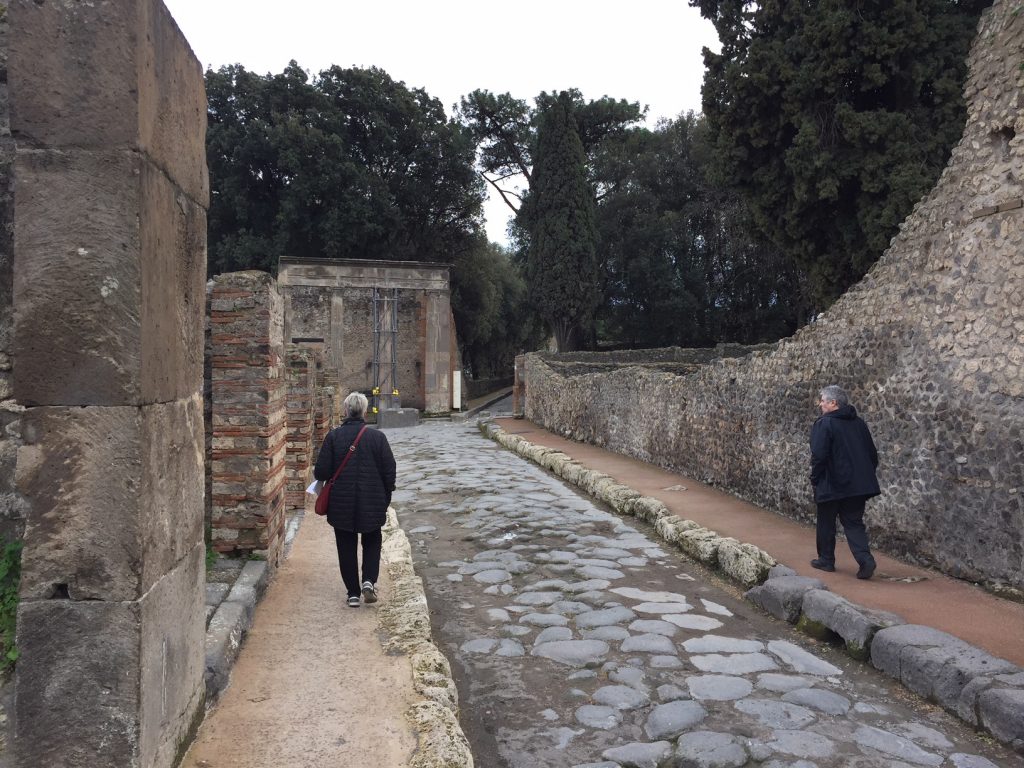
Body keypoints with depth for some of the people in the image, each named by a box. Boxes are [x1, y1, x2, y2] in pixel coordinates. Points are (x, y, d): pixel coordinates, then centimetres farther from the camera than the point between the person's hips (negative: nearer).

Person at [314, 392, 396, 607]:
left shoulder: (333, 436, -8)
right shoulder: (377, 437, -7)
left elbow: (322, 471, -9)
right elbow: (389, 471, -4)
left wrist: (315, 472, 15)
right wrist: (385, 499, 9)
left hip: (341, 504, 0)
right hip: (372, 504, 0)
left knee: (346, 548, 12)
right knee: (372, 543, 18)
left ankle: (353, 593, 14)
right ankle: (369, 580, -1)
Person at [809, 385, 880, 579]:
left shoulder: (824, 424, -13)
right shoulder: (858, 423, 9)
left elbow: (819, 456, -20)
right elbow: (872, 454, 14)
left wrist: (815, 479, -7)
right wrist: (867, 475, 22)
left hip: (831, 485, -6)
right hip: (858, 484, 6)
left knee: (826, 523, 12)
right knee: (854, 523, 10)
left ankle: (826, 560, 21)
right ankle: (865, 559, -8)